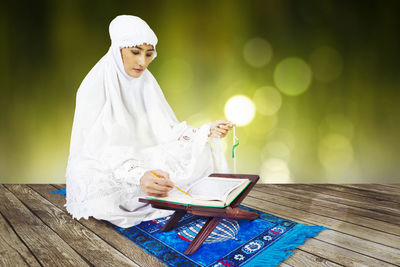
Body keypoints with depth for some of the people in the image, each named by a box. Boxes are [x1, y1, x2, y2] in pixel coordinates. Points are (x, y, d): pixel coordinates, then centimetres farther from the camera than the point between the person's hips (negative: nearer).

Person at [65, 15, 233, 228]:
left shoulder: (146, 82, 3)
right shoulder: (95, 87, -18)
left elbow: (167, 130, 0)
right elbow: (102, 151, -27)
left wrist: (207, 132, -15)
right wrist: (138, 176, -46)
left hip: (139, 159, 5)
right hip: (100, 170, -4)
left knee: (200, 153, -10)